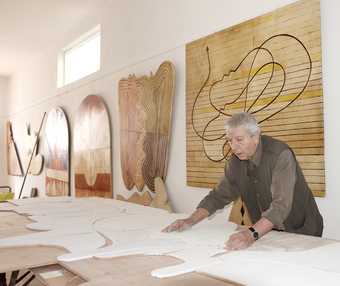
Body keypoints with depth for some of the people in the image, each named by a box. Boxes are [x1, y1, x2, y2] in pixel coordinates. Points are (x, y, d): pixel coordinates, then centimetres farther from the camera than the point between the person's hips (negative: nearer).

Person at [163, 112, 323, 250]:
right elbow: (219, 196, 5)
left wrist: (252, 233, -45)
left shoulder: (280, 155, -22)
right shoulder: (236, 161, -2)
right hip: (266, 232, 5)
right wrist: (191, 221, -7)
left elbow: (281, 206, -32)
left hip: (300, 233, -5)